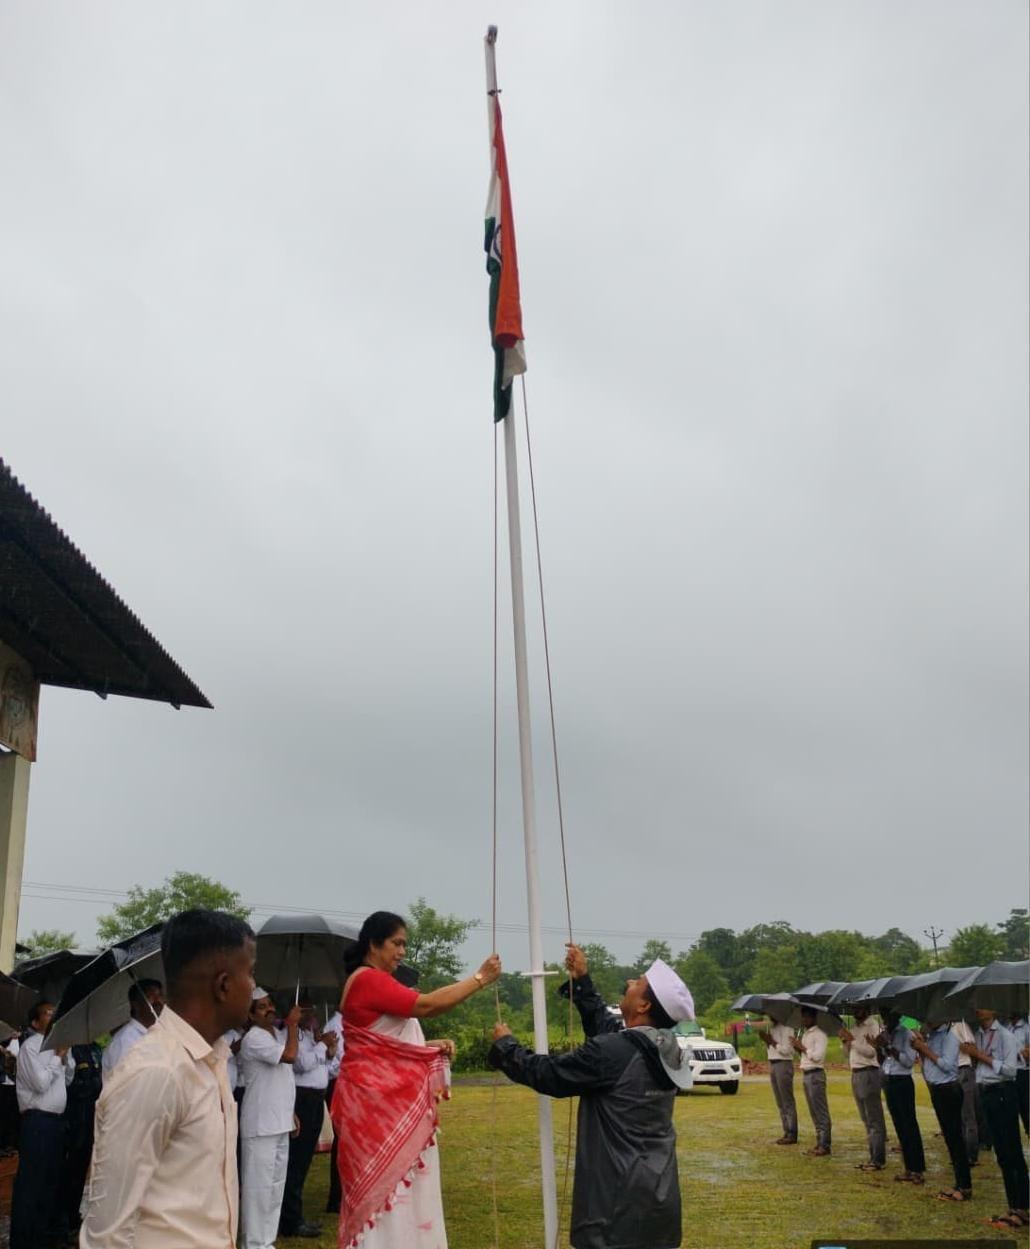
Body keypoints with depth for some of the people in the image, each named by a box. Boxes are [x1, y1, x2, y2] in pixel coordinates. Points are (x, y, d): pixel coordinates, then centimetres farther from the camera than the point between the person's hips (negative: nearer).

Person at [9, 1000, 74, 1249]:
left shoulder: (56, 1044, 13)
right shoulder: (31, 1045, -11)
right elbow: (41, 1083, -19)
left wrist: (65, 1055, 3)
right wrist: (58, 1056, -10)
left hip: (57, 1118, 9)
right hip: (38, 1120, -9)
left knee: (53, 1176, 19)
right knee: (31, 1180, -3)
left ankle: (50, 1227, 32)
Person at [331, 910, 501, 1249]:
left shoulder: (376, 982, 17)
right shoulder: (367, 979, -16)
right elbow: (425, 1005, -23)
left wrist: (433, 1047, 4)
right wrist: (480, 978, -19)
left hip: (388, 1098, 10)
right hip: (374, 1099, -10)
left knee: (393, 1182, 13)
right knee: (384, 1182, -3)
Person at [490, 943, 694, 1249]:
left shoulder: (613, 1051, -23)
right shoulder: (662, 1050, 2)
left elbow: (549, 1074, -11)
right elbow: (607, 1026, 19)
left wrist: (505, 1046, 4)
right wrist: (582, 982, 22)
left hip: (623, 1201, -8)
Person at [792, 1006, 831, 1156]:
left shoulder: (819, 1035, -11)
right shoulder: (805, 1034, 15)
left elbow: (818, 1056, -19)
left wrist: (802, 1047, -14)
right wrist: (798, 1048, 3)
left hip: (816, 1075, -9)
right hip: (805, 1074, 9)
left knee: (821, 1111, -6)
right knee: (813, 1111, 12)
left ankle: (825, 1146, -5)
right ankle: (819, 1143, 18)